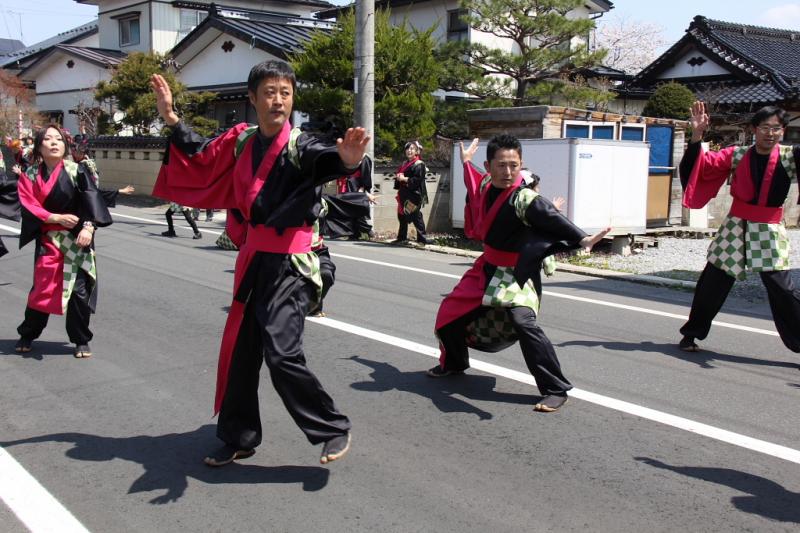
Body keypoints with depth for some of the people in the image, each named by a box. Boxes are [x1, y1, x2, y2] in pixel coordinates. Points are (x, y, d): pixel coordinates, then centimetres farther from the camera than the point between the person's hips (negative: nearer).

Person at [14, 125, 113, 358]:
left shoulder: (78, 170, -4)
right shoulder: (30, 176, 3)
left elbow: (92, 198, -14)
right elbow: (29, 206, -4)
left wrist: (88, 226, -29)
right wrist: (57, 218, -17)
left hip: (77, 238, -1)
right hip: (47, 239, 2)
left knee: (79, 289, -3)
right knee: (42, 288, 3)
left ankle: (81, 341, 11)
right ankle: (27, 334, 25)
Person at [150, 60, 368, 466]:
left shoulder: (300, 146, -12)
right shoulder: (242, 141, 6)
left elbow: (323, 158, -36)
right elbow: (202, 158, 24)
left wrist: (346, 159, -58)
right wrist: (171, 119, 22)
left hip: (289, 264, -7)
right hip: (253, 259, 7)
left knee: (281, 353, -17)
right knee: (240, 350, 14)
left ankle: (333, 429, 4)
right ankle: (240, 437, 32)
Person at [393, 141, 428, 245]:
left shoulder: (419, 164, -8)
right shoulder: (405, 164, 18)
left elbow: (418, 180, -18)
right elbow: (399, 176, 26)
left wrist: (404, 179, -17)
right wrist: (398, 177, 2)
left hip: (414, 194, -8)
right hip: (404, 195, 8)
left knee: (416, 216, -7)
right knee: (402, 216, 10)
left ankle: (422, 238, -2)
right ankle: (402, 237, 17)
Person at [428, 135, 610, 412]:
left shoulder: (525, 199, -23)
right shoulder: (485, 185, 0)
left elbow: (553, 219, -39)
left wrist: (582, 239, -55)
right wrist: (466, 162, 36)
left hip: (516, 274, -8)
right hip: (487, 269, 8)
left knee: (523, 322, -28)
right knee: (451, 311, 14)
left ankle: (556, 390, -17)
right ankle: (454, 363, 43)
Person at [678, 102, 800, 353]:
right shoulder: (736, 155, -1)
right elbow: (703, 165, -5)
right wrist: (697, 136, -16)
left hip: (769, 232, -1)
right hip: (735, 229, 2)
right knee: (711, 284, 8)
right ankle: (691, 334, 25)